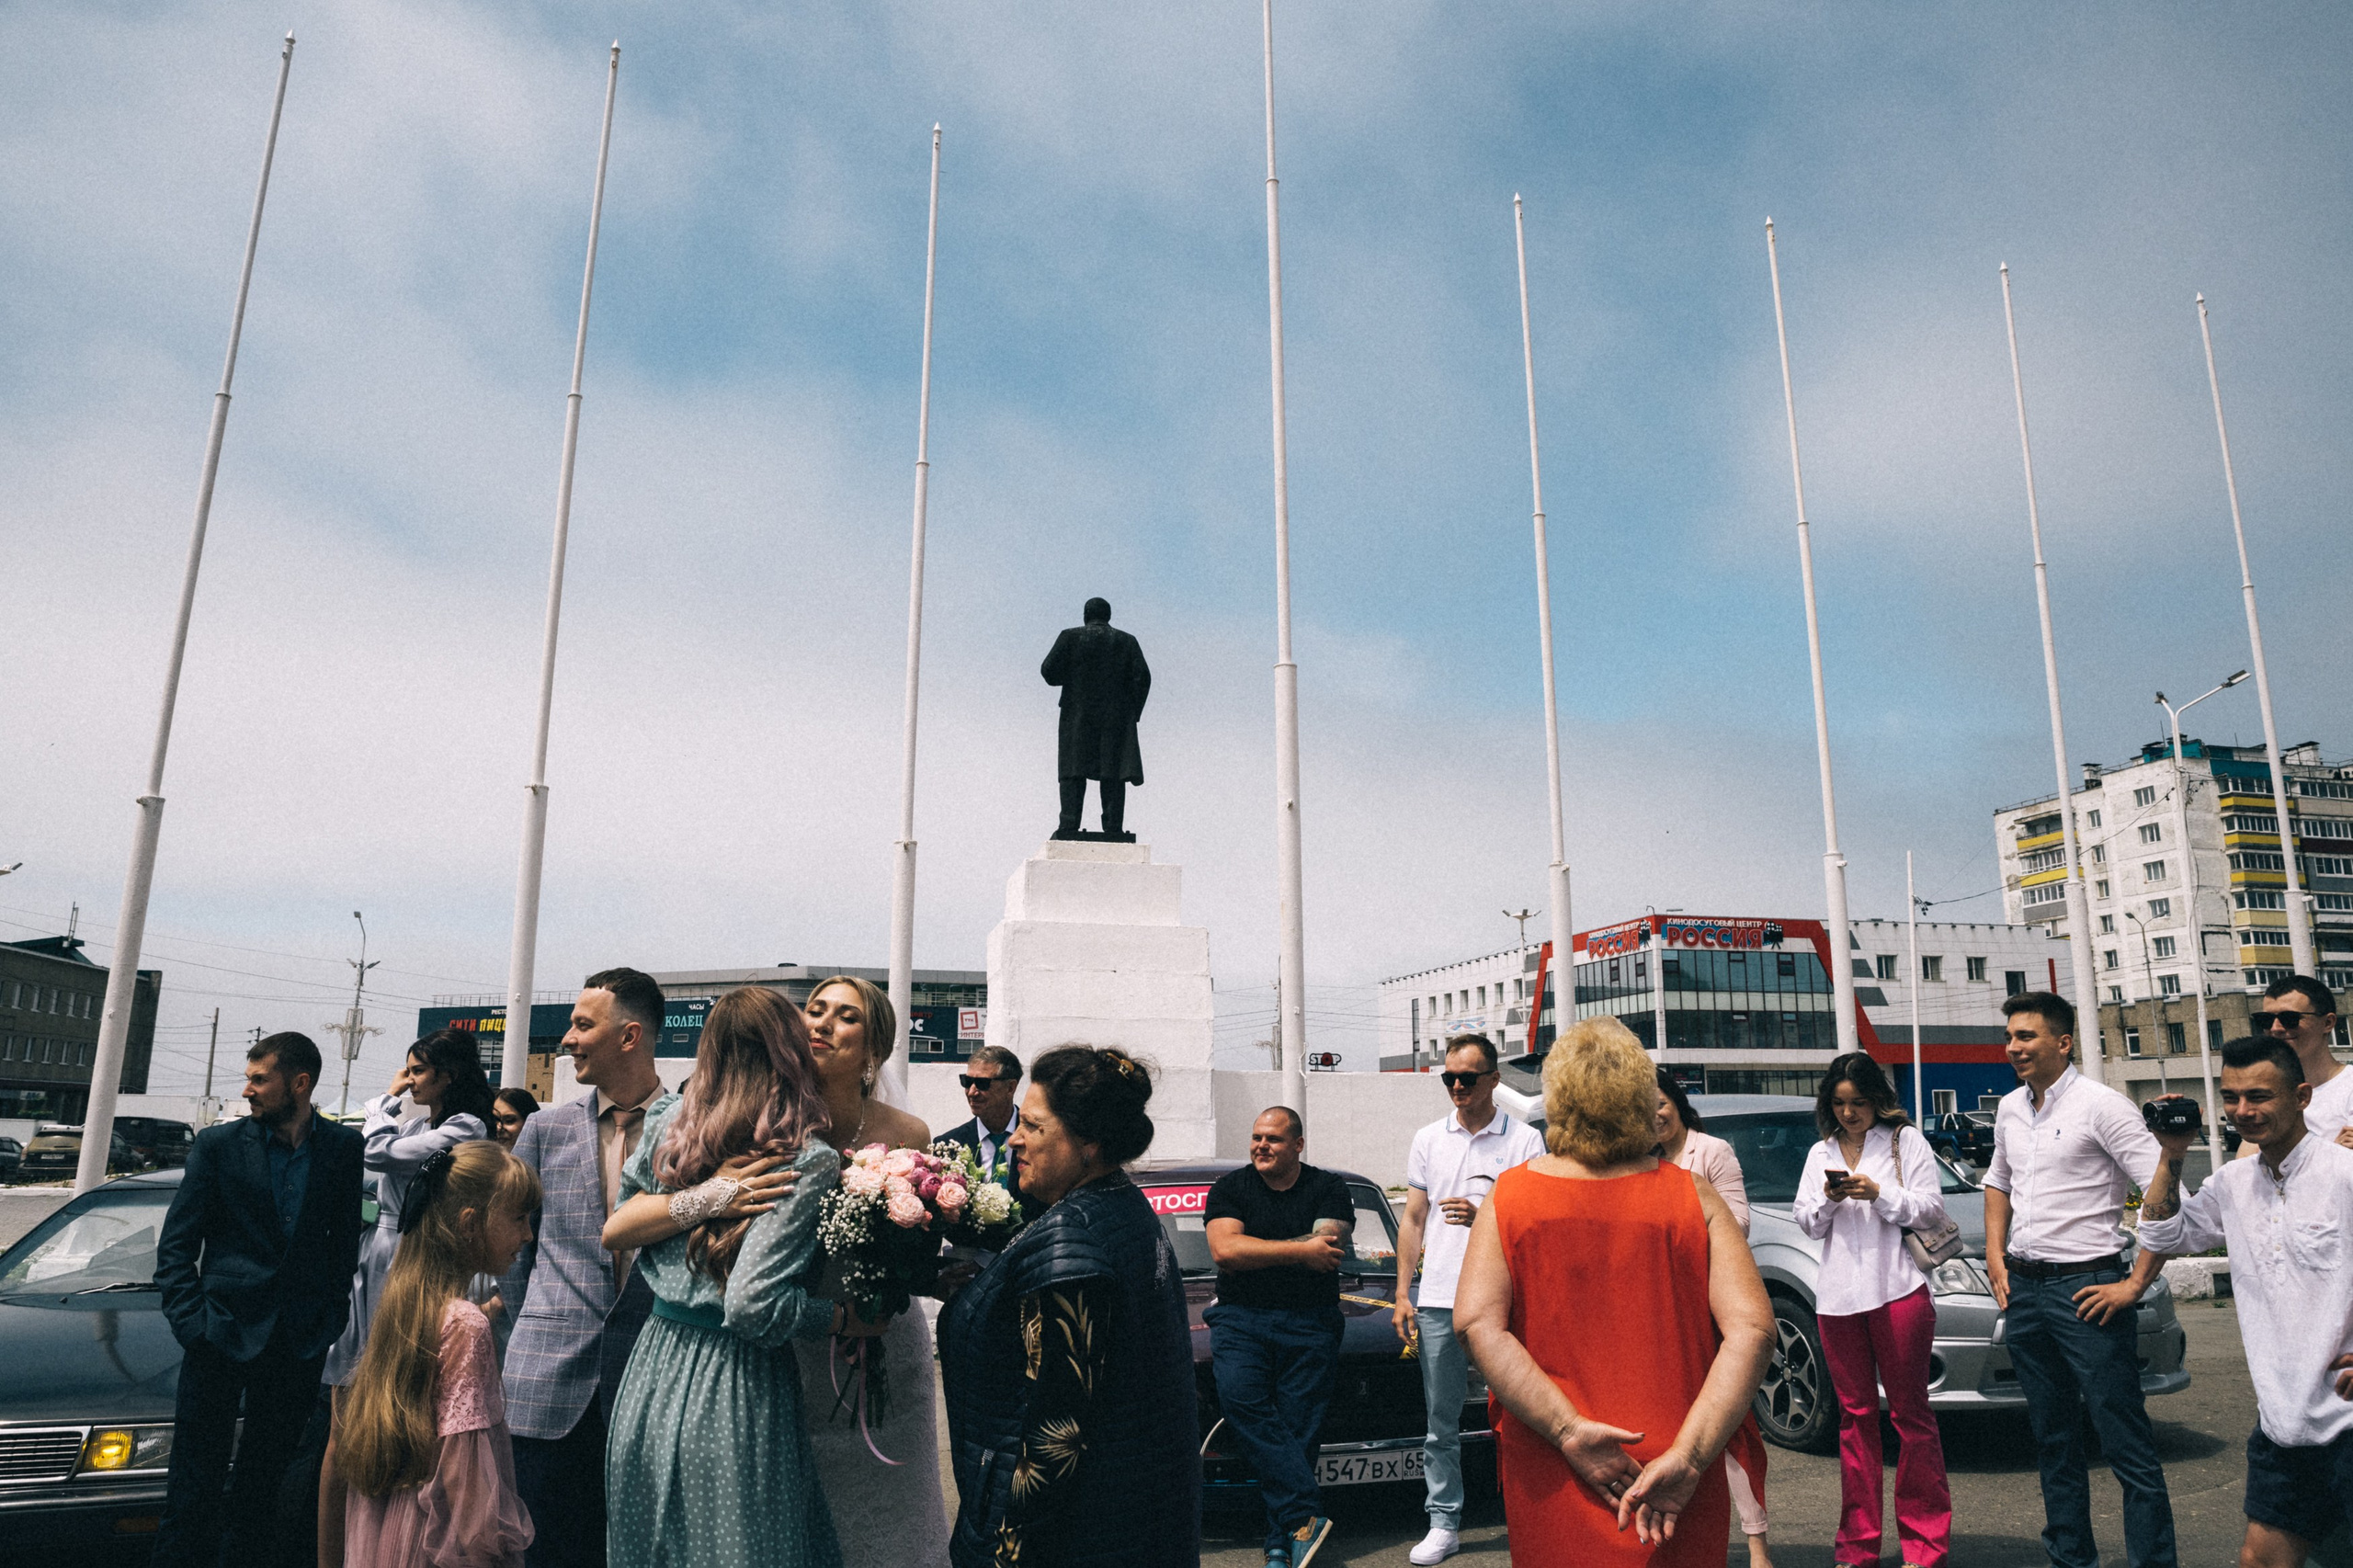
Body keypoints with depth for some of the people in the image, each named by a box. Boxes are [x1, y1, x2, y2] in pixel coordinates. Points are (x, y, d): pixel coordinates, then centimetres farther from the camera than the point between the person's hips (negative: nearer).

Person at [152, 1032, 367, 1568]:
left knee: (263, 1481, 12)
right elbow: (174, 1248, 2)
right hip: (223, 1337, -1)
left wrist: (331, 1317, 1)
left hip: (301, 1343, 1)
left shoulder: (345, 1147, 1)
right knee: (196, 1485, 2)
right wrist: (192, 1324, -7)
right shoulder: (217, 1145, -1)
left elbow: (347, 1241, 7)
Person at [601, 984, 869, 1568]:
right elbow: (754, 1306, -23)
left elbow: (615, 1232, 11)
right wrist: (848, 1318, -8)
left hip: (650, 1376, 6)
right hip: (736, 1397, -6)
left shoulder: (669, 1123, 1)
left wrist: (709, 1193, 0)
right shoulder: (810, 1161, -16)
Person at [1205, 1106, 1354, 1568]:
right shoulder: (1229, 1188, 9)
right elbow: (1224, 1251, -7)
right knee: (1240, 1397, -23)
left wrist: (1252, 1250, -5)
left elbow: (1327, 1250, -8)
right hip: (1239, 1318, 0)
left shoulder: (1328, 1190, 8)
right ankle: (1306, 1516, -21)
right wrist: (1301, 1250, -9)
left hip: (1308, 1323, 0)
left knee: (1298, 1427, -7)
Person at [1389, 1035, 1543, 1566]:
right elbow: (1413, 1221, 14)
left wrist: (1484, 1217, -19)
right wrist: (1402, 1294, 9)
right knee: (1441, 1422, 8)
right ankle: (1443, 1523, 18)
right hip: (1439, 1301, 3)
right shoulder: (1428, 1140, 11)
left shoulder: (1525, 1140, 0)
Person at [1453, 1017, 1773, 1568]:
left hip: (1551, 1480, 1)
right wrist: (1687, 1457, -19)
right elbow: (1751, 1330, -16)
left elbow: (1476, 1323, -17)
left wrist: (1567, 1430, -18)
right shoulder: (1693, 1197, -5)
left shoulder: (1509, 1197, -5)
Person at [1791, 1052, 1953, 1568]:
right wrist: (1828, 1200, -4)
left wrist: (1878, 1194, -14)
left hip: (1897, 1289, -4)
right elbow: (1805, 1223, 15)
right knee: (1855, 1414, 7)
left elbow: (1930, 1209, -1)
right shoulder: (1821, 1153, 17)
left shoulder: (1906, 1141, 6)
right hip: (1838, 1295, 4)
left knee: (1910, 1413, -2)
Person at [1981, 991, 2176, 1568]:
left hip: (2085, 1289, -7)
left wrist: (2134, 1285, -15)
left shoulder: (2101, 1105, -10)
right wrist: (1996, 1256, 15)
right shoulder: (2010, 1109, 11)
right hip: (2022, 1288, 7)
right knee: (2054, 1443, 16)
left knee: (2129, 1450, -4)